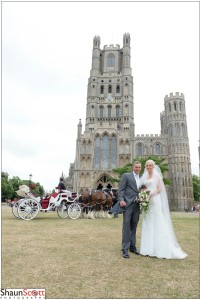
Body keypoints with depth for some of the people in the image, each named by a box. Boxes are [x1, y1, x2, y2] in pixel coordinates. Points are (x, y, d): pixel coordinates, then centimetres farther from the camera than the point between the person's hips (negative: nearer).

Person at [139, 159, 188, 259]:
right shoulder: (145, 176, 16)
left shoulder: (157, 175, 0)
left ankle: (160, 249, 2)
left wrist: (151, 194, -21)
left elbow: (160, 188, -8)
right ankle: (149, 247, 12)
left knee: (157, 223, -5)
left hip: (155, 200, -6)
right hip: (147, 201, 6)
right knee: (148, 223, 6)